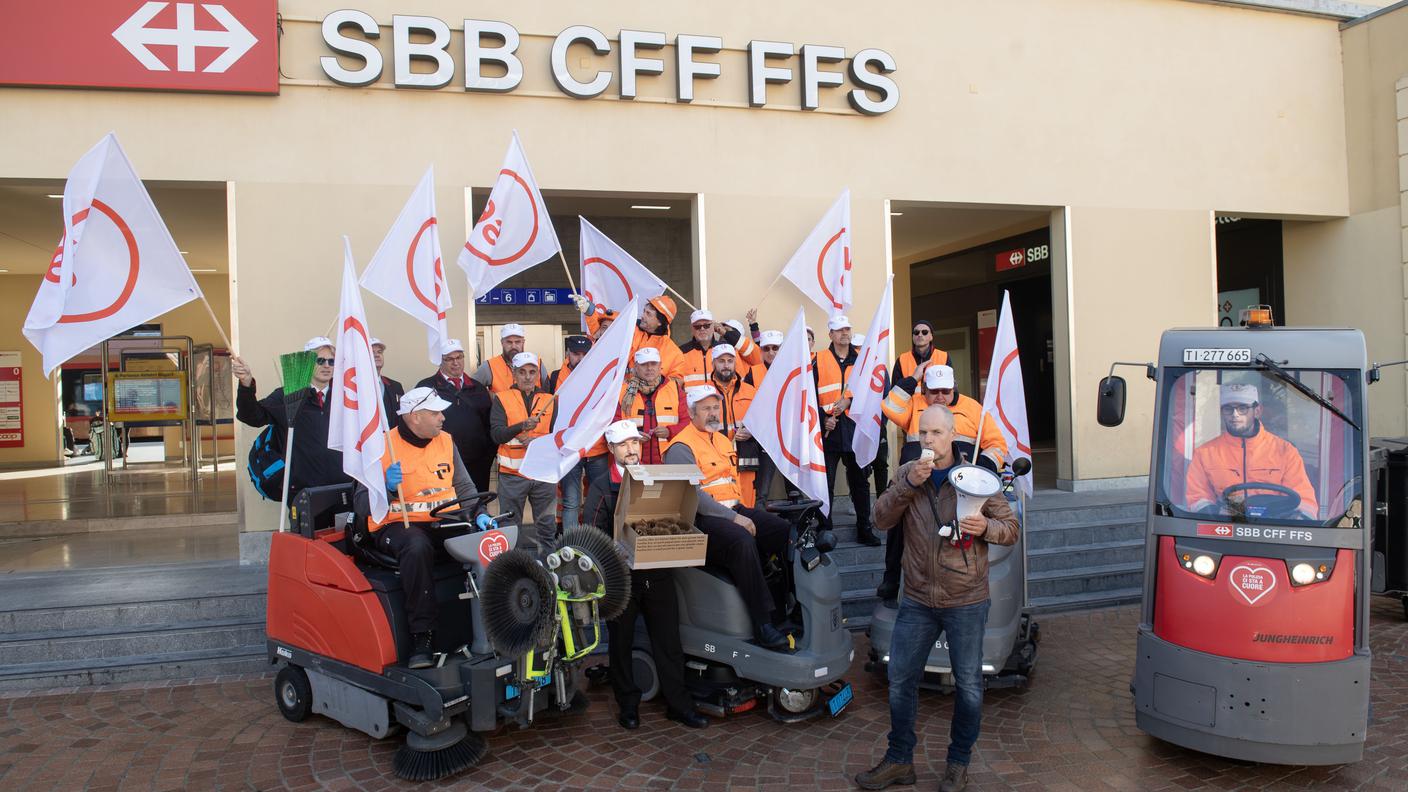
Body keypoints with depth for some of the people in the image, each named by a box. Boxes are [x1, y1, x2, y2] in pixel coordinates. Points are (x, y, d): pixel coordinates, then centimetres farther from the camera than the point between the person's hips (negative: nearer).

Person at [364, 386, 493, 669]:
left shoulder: (445, 442, 12)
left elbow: (464, 486, 17)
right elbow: (363, 503, -4)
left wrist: (479, 514, 0)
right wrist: (386, 487, -23)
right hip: (398, 526, -4)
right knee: (417, 548, -39)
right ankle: (421, 640, -32)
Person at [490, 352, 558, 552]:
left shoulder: (549, 400, 11)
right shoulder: (502, 399, 4)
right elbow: (496, 434, -8)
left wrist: (539, 441, -15)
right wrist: (522, 426, -23)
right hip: (512, 474, -2)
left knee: (547, 526, 7)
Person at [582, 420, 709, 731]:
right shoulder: (601, 485, 1)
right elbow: (593, 531, -8)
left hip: (658, 574, 3)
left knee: (668, 640, 6)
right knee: (621, 643, 8)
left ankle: (678, 703, 15)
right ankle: (628, 705, 22)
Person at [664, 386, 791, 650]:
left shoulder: (722, 440, 21)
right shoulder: (681, 448, -7)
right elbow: (692, 493, -17)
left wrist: (742, 512, 14)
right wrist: (734, 518, -21)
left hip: (734, 509, 9)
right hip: (702, 518, -9)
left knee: (783, 529, -11)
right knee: (742, 541, -34)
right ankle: (762, 623, -32)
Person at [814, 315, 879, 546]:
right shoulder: (819, 360, 2)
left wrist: (849, 401, -12)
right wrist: (823, 418, -11)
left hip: (855, 427, 2)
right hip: (829, 430, -2)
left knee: (860, 480, 9)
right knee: (826, 482, 2)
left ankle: (864, 529, 18)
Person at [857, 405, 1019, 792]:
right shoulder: (907, 474, 3)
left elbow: (1010, 528, 1)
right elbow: (881, 520, -6)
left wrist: (985, 527, -21)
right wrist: (909, 484, -18)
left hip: (966, 602, -2)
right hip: (917, 601, 2)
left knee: (968, 684, 8)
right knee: (900, 679, 9)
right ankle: (899, 760, 25)